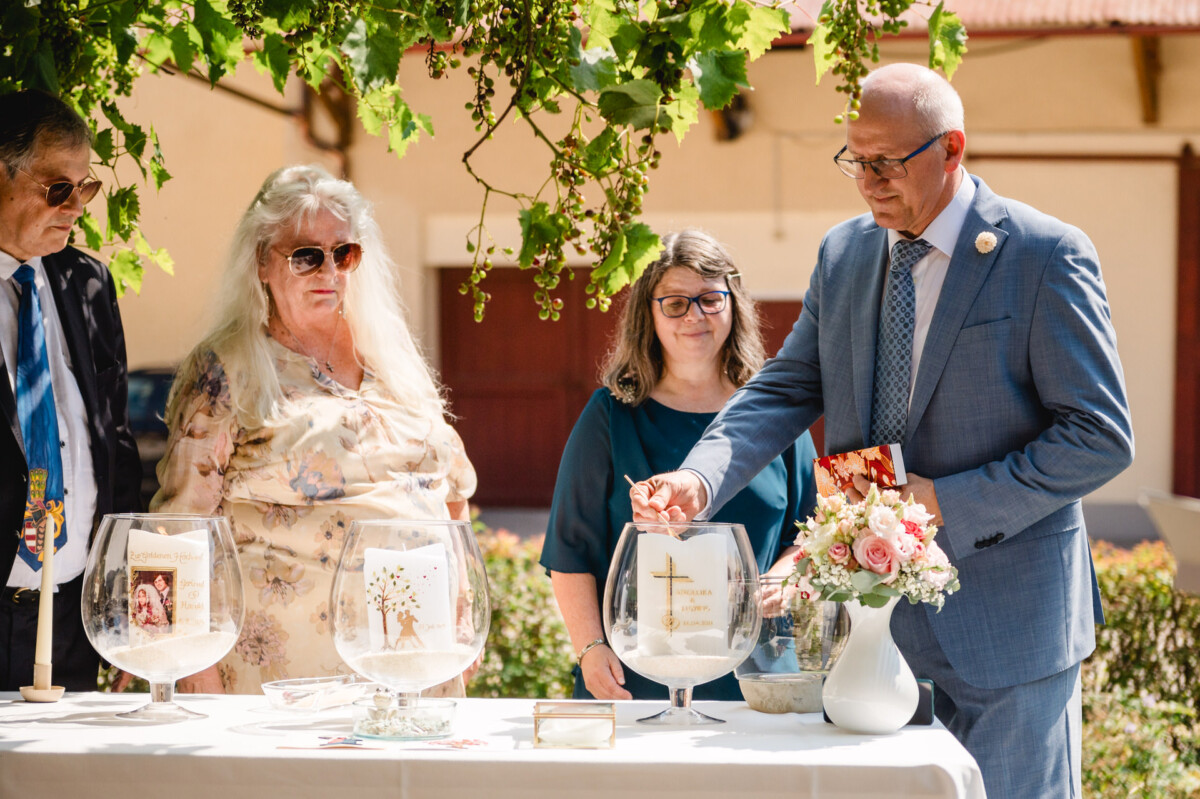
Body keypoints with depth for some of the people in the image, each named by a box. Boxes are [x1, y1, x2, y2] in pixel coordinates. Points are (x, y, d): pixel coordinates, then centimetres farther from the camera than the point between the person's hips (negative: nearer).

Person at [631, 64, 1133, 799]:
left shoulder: (1046, 255, -10)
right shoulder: (843, 254, 9)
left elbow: (1100, 436, -11)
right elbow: (787, 389, 6)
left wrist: (948, 503, -18)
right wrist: (699, 479, -13)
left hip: (1002, 625, -5)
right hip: (872, 610, 5)